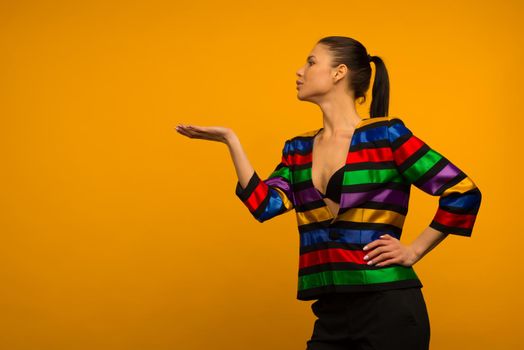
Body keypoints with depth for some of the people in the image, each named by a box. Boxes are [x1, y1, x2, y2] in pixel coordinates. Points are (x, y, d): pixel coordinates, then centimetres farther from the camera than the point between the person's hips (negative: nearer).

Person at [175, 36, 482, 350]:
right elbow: (264, 205, -2)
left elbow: (463, 192, -6)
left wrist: (413, 251, -5)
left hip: (388, 309, -5)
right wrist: (230, 140, -1)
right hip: (332, 313, 5)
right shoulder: (298, 149, 12)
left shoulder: (386, 134, -5)